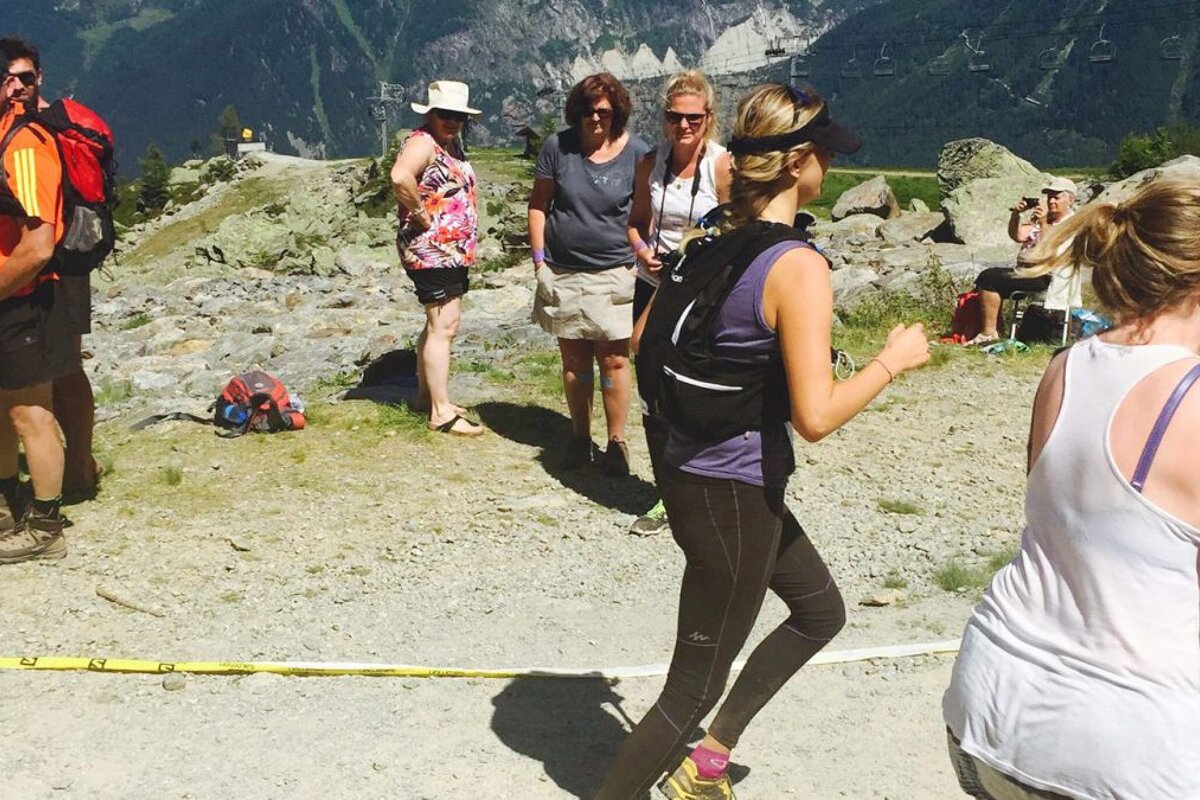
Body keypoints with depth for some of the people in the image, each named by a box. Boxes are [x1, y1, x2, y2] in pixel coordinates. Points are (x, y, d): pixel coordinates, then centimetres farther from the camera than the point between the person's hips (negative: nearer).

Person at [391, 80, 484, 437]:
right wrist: (421, 217, -24)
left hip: (453, 252, 10)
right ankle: (442, 413, -4)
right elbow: (400, 177, -36)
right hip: (432, 250, -10)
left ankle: (426, 395, 28)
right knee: (442, 327, -8)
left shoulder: (452, 145, 14)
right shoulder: (423, 142, -15)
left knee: (440, 325, 16)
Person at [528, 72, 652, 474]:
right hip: (563, 273, 2)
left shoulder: (637, 152, -4)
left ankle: (616, 442, 11)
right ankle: (580, 437, 24)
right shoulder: (558, 147, 0)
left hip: (614, 273, -2)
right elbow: (538, 205, 6)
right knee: (574, 359, 11)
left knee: (614, 359, -1)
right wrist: (539, 259, 1)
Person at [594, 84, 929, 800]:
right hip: (733, 497, -9)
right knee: (694, 688, 8)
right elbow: (816, 416, -25)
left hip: (693, 471, 9)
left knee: (821, 611, 27)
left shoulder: (707, 244, 2)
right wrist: (893, 360, -10)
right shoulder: (798, 266, -22)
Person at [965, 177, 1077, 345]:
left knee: (989, 278, -20)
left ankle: (989, 333, -15)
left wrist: (1044, 223, -27)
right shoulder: (1040, 216, 19)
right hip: (1024, 271, 9)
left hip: (1044, 278, -9)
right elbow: (1017, 236, 6)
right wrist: (1016, 213, -8)